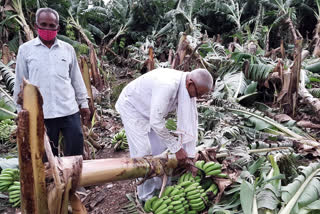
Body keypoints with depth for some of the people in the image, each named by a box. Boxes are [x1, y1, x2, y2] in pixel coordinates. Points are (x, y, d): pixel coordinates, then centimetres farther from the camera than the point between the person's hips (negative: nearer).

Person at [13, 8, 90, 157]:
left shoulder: (68, 49, 8)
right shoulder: (25, 49, 3)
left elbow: (76, 78, 12)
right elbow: (20, 82, 7)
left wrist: (84, 103, 11)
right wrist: (21, 110, 7)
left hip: (69, 111, 2)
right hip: (40, 114, -1)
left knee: (76, 152, 6)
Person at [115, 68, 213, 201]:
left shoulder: (188, 89, -15)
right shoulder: (167, 85, -41)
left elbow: (188, 121, -12)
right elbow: (156, 122, -38)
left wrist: (189, 156, -11)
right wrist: (177, 148, -29)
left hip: (150, 109, 8)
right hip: (132, 106, -7)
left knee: (161, 146, 8)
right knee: (143, 151, -8)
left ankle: (163, 187, 24)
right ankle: (147, 196, 7)